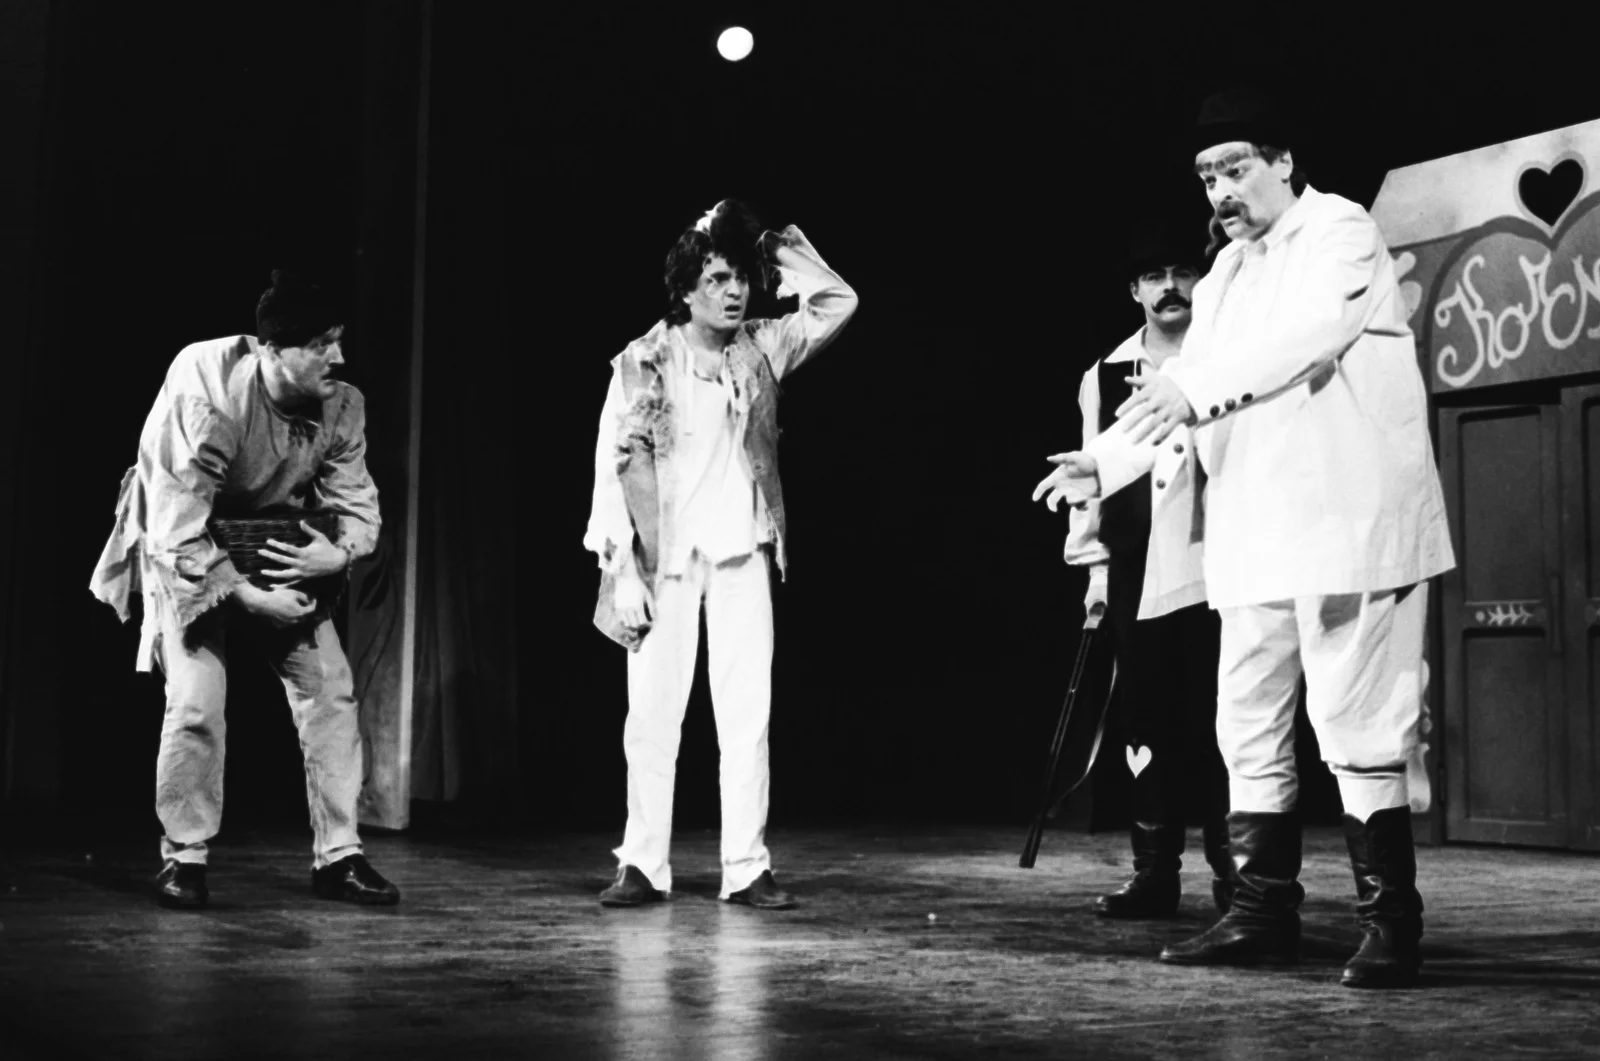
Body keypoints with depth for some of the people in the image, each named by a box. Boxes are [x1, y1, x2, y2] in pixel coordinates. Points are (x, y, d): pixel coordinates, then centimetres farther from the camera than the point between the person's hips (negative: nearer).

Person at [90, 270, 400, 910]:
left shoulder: (342, 407, -17)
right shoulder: (207, 400, -32)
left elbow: (357, 503, -8)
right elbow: (176, 533, -30)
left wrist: (339, 552, -30)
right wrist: (246, 596, -33)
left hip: (284, 552, 5)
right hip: (188, 549, -5)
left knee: (331, 689, -5)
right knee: (196, 701, -16)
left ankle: (337, 856, 4)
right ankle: (183, 858, 4)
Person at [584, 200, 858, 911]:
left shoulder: (759, 352, 8)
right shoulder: (644, 363, -3)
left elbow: (837, 303, 9)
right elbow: (614, 466, -5)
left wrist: (770, 246, 3)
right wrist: (622, 572, -10)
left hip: (743, 556, 3)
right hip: (665, 558, -3)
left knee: (747, 713, 1)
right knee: (653, 712, 0)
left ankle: (746, 867, 6)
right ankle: (644, 865, 8)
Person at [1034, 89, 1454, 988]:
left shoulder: (1340, 232, -3)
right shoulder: (1225, 273, 18)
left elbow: (1309, 331, -22)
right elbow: (1185, 394, 14)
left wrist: (1194, 389, -32)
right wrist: (1106, 462, 0)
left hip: (1347, 528, -8)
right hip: (1255, 541, 8)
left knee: (1356, 728, -6)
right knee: (1250, 730, 9)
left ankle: (1391, 927, 4)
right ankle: (1265, 914, 18)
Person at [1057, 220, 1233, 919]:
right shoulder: (1105, 377, 12)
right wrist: (1095, 562, 9)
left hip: (1215, 570, -3)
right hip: (1137, 575, 3)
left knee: (1216, 724, -3)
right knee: (1148, 729, 6)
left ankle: (1231, 870, 6)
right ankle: (1155, 873, 14)